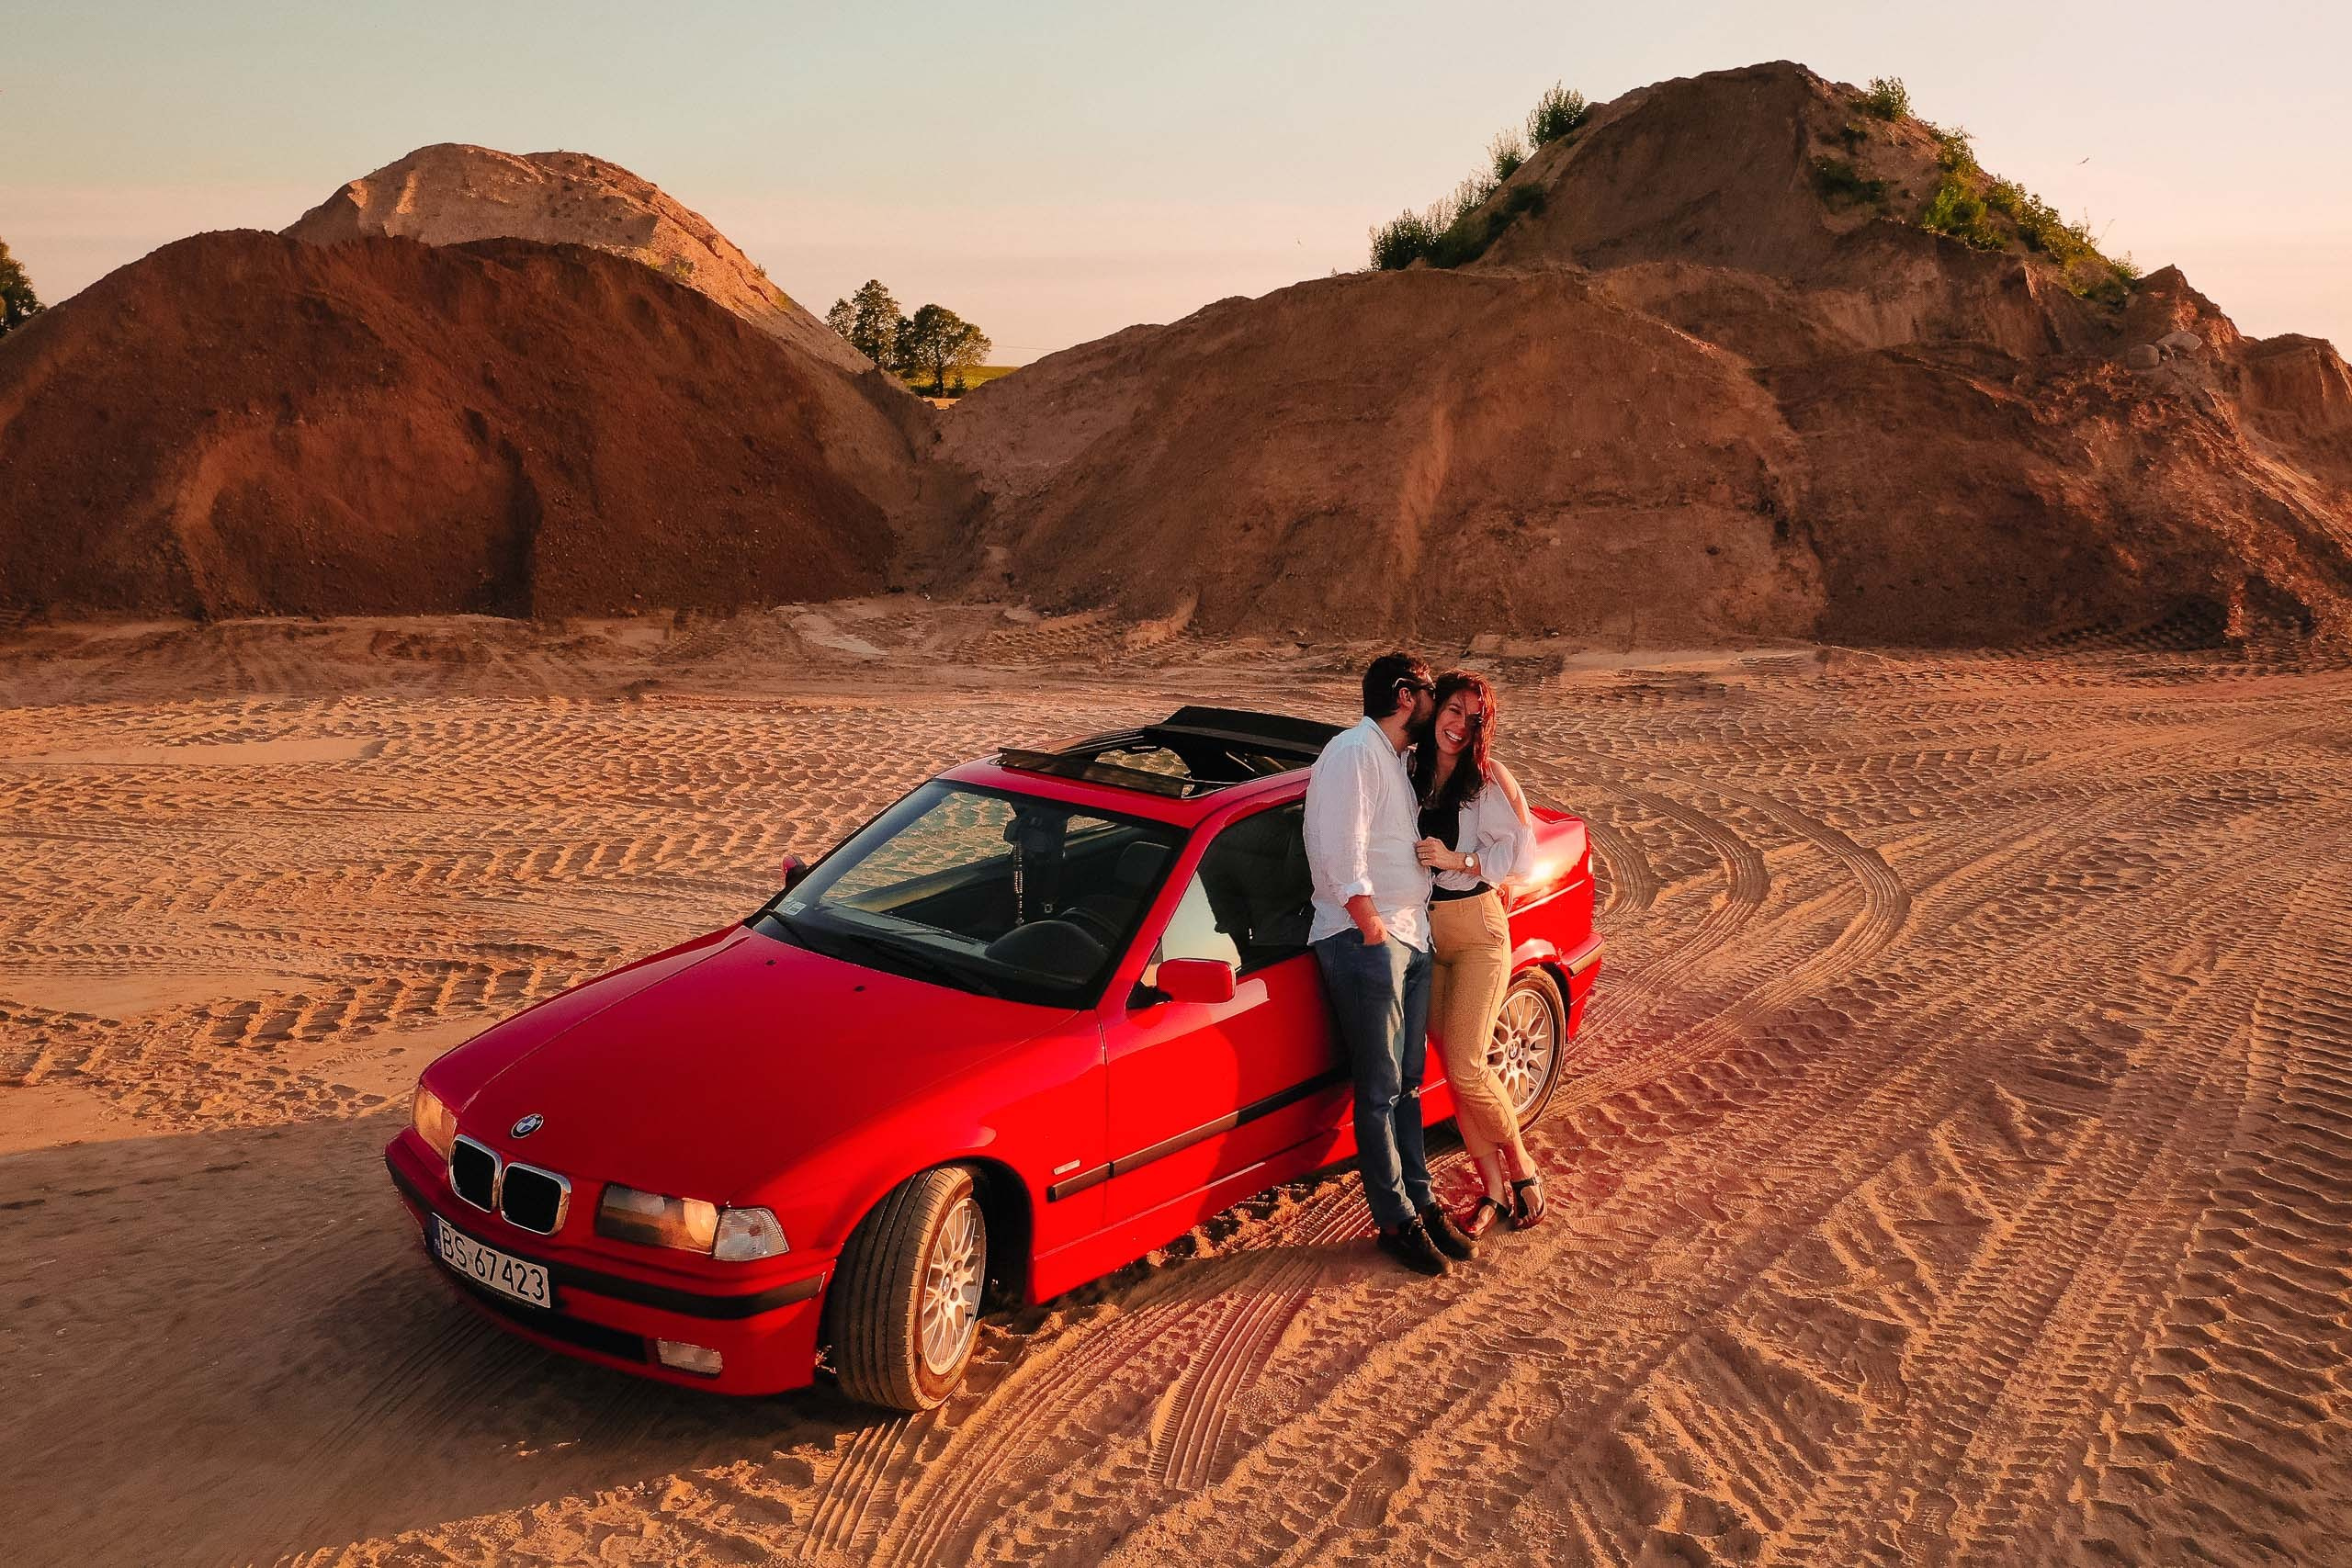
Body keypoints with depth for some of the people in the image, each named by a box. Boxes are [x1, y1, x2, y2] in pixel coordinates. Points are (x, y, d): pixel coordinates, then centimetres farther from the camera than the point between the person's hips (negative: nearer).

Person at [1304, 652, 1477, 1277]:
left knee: (1408, 1082, 14)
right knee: (1381, 1090, -1)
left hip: (1410, 937, 9)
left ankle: (1421, 1199, 22)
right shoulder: (1354, 752, -13)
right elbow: (1341, 855, -21)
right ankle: (1396, 1220, 6)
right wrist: (1372, 928, -18)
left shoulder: (1394, 758, 18)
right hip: (1365, 941, -9)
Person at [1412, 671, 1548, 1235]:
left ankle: (1521, 1168, 12)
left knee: (1466, 1067, -10)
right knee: (1455, 1068, 4)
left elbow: (1518, 849, -11)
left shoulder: (1490, 779, -8)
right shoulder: (1413, 774, 5)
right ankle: (1493, 1189, 14)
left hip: (1476, 929, -5)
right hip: (1426, 932, 5)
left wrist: (1457, 859, -21)